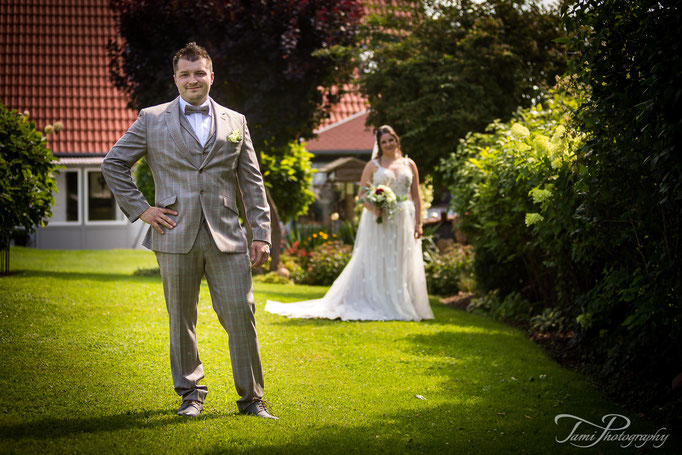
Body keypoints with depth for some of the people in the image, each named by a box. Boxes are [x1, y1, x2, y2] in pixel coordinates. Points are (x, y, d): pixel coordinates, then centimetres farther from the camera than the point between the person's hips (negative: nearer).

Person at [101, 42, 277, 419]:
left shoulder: (235, 122, 12)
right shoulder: (152, 119, 7)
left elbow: (252, 182, 12)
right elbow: (113, 164, 11)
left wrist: (261, 233, 6)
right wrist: (139, 208, 2)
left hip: (226, 237, 1)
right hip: (175, 237, -1)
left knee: (241, 314, -3)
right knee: (181, 320, 7)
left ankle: (251, 398, 9)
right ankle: (190, 393, 23)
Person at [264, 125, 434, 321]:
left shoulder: (409, 164, 11)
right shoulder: (373, 165, 4)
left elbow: (416, 196, 11)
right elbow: (362, 194, 1)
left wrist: (418, 223, 3)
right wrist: (376, 210, -18)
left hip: (404, 222, 2)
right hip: (379, 223, -2)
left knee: (403, 266, 3)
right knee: (377, 265, -3)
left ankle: (402, 307, 9)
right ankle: (377, 306, 2)